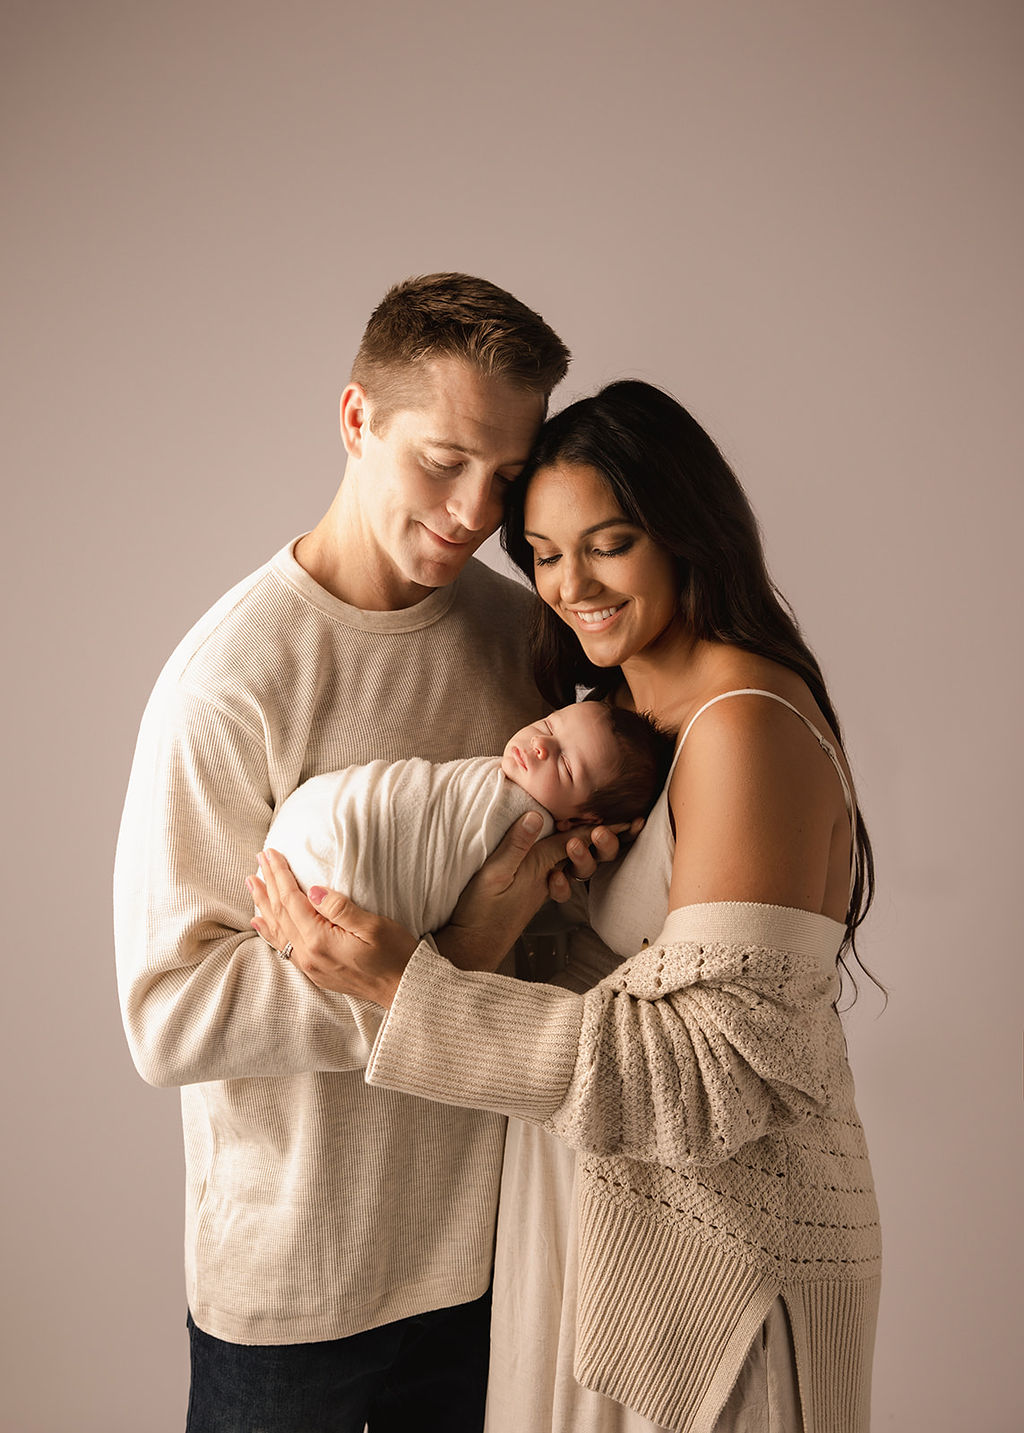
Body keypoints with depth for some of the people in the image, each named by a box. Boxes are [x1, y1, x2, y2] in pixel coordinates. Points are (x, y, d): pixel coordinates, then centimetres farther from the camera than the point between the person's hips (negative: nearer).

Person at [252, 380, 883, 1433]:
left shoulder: (746, 725, -24)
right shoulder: (628, 703, 7)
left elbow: (709, 1074, -27)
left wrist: (403, 986, -29)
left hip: (722, 1243, -8)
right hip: (611, 1207, 8)